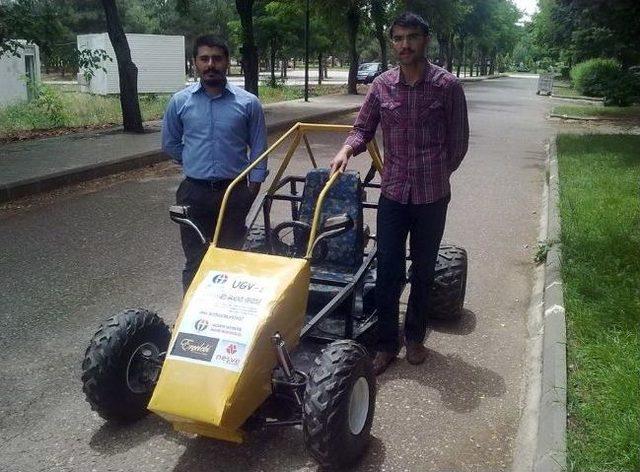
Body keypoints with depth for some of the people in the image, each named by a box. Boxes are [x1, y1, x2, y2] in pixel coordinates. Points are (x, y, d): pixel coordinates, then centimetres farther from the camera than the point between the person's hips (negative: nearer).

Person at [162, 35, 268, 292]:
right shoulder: (180, 101, 1)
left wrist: (254, 183, 1)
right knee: (195, 260, 7)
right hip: (194, 192, 1)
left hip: (235, 192, -1)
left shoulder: (248, 102, -3)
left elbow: (258, 146, 4)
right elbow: (170, 144, 14)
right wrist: (195, 164, 11)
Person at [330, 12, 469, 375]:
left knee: (423, 271, 12)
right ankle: (387, 343, 17)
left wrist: (437, 174, 9)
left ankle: (415, 337, 29)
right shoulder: (382, 85, 1)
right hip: (393, 194, 2)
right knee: (388, 271, 3)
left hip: (432, 195, -1)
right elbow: (364, 128, 7)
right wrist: (347, 150, -12)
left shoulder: (447, 85, -6)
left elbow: (459, 140, 2)